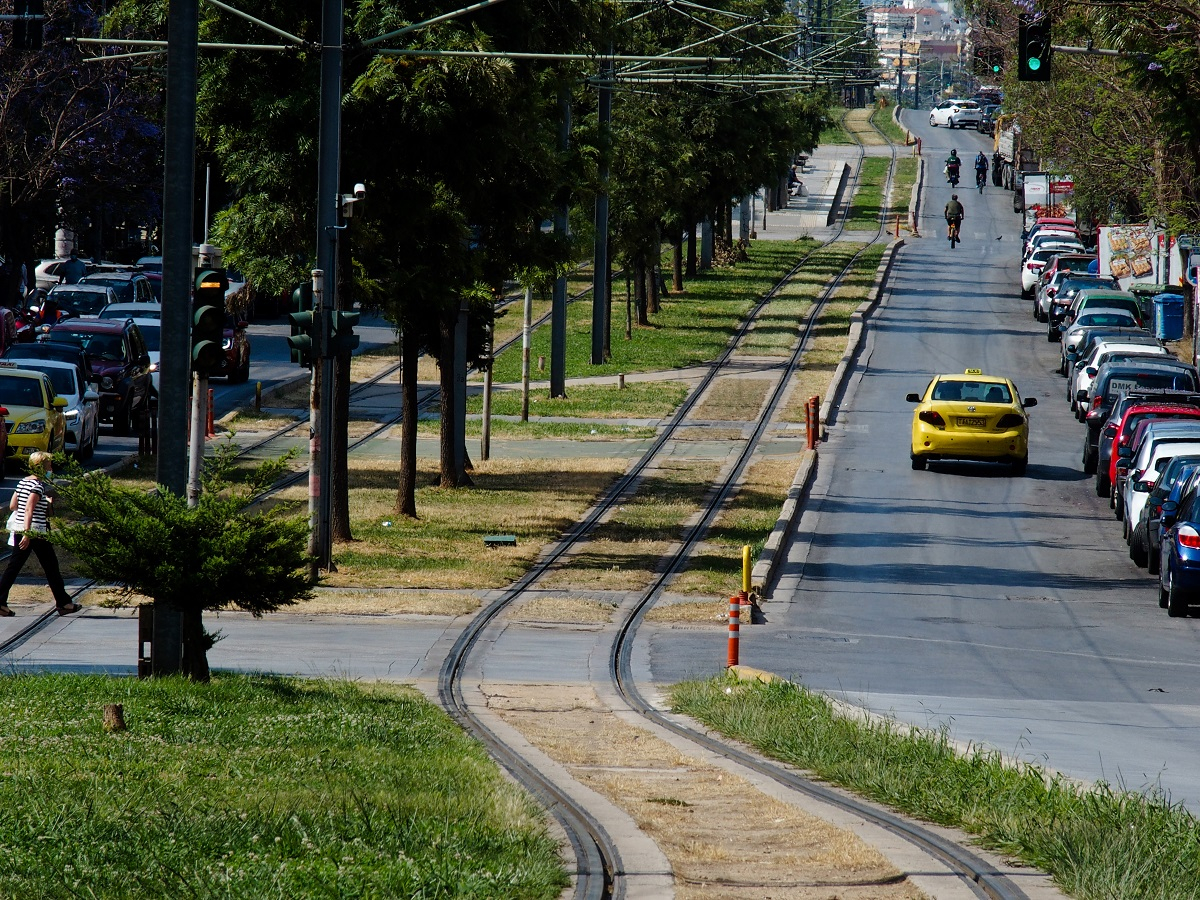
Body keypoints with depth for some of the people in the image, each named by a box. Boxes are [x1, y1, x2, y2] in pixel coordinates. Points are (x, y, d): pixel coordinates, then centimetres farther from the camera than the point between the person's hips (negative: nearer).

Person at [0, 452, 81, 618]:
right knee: (51, 567, 4)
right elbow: (29, 509, -22)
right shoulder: (39, 485, -13)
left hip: (19, 530, 8)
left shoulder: (23, 482, 12)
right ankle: (63, 603, 11)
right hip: (36, 532, -8)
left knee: (14, 566, 5)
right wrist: (27, 534, -27)